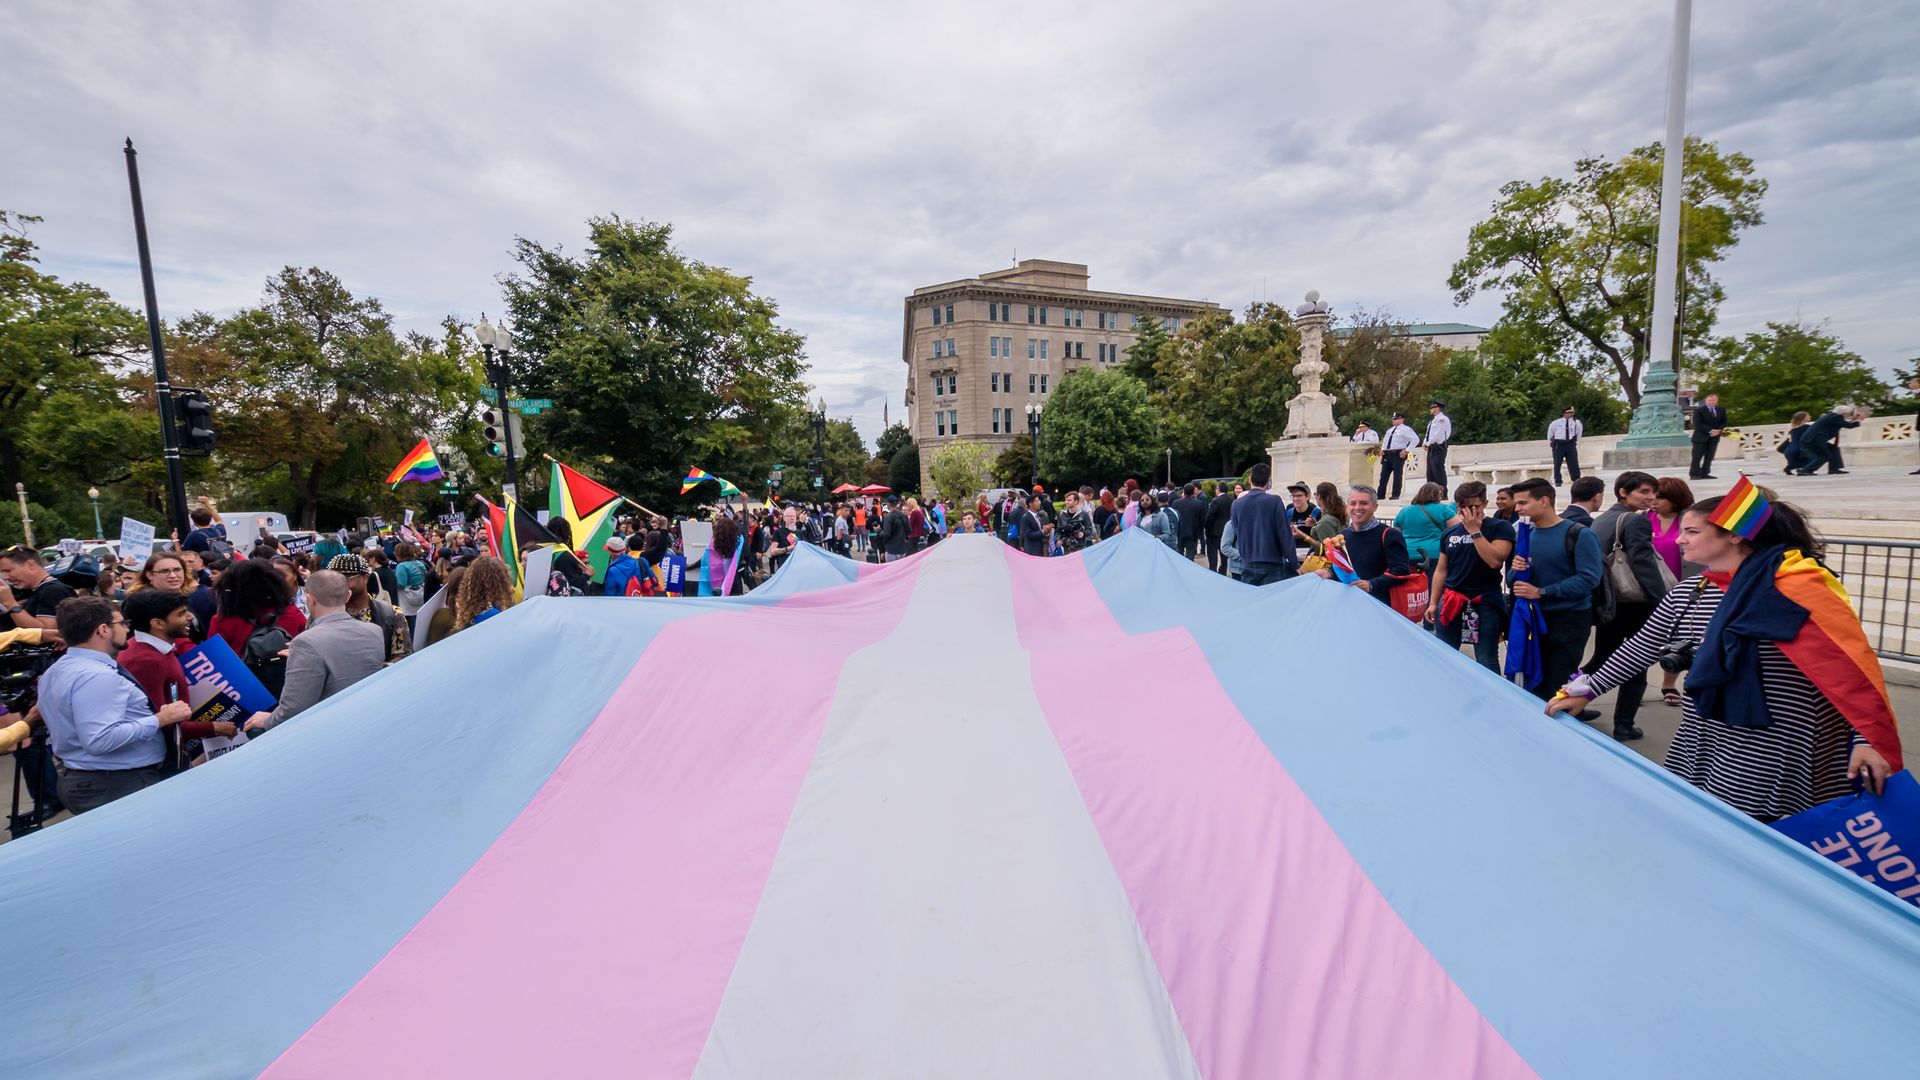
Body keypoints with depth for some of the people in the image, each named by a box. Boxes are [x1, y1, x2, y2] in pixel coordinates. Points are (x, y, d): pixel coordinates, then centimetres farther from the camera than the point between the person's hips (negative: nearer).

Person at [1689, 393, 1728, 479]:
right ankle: (1694, 474, -4)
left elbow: (1724, 422, 11)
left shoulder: (1721, 410, 13)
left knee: (1709, 457, 5)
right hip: (1701, 437, -5)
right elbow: (1698, 424, -11)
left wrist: (1719, 430, -9)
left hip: (1714, 437, 5)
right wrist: (1710, 430, -18)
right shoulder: (1699, 410, -3)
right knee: (1697, 457, -6)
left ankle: (1705, 474, 10)